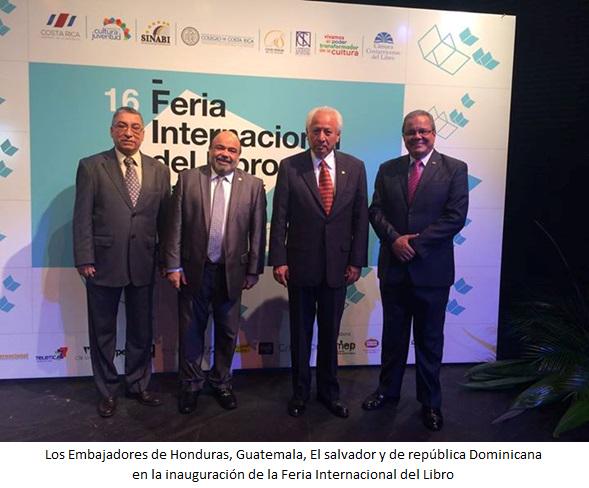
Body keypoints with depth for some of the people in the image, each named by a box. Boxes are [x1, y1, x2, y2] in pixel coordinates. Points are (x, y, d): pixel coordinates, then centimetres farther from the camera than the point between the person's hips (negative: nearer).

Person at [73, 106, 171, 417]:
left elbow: (164, 219, 6)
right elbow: (82, 217, -5)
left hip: (143, 264, 2)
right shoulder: (91, 167, -2)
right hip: (103, 263, -2)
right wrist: (84, 260, -11)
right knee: (103, 331, 12)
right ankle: (107, 391, 29)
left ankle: (138, 385, 33)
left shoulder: (159, 171, 6)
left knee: (141, 330, 14)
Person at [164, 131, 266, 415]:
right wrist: (173, 266, -5)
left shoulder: (253, 185, 0)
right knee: (191, 331, 13)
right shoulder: (188, 179, 0)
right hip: (193, 269, 0)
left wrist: (253, 270, -1)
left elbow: (257, 232, 0)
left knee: (227, 333, 13)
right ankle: (191, 384, 31)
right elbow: (175, 226, -2)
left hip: (231, 271, 1)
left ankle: (221, 382, 34)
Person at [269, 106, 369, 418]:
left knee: (330, 333, 14)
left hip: (338, 266, 1)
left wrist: (356, 261, -1)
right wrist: (278, 260, -8)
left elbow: (361, 218, 2)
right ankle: (300, 391, 31)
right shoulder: (289, 167, -4)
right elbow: (279, 218, -4)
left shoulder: (355, 168, 2)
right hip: (300, 265, -1)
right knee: (300, 333, 13)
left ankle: (329, 391, 33)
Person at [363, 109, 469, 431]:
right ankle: (387, 390, 34)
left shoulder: (454, 169, -2)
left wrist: (416, 242, -15)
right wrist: (395, 239, -14)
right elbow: (376, 211, 3)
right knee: (393, 334, 16)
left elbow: (456, 217, -10)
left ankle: (430, 402, 27)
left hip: (432, 270, -2)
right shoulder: (387, 170, 7)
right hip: (394, 268, 3)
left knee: (430, 339, 10)